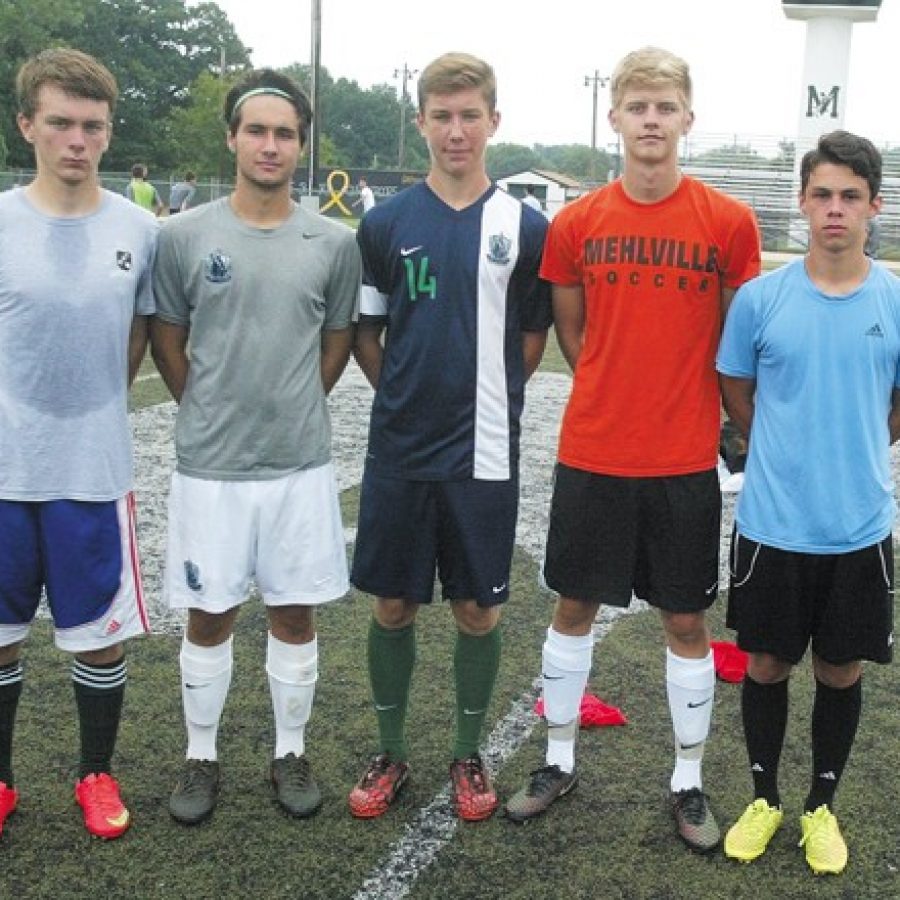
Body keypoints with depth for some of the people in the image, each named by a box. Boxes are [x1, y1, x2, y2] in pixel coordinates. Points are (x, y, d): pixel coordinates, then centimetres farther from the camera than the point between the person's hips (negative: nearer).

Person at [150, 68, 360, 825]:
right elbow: (167, 341, 7)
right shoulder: (185, 236, -3)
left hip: (302, 464, 1)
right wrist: (208, 413, 9)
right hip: (210, 464, 0)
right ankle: (202, 758, 27)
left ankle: (291, 754, 28)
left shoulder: (333, 242, -1)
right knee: (209, 617, 10)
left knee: (295, 615, 11)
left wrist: (293, 408, 9)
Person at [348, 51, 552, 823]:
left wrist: (483, 397, 5)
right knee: (393, 605, 10)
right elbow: (365, 334, 9)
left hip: (485, 454, -1)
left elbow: (533, 340, 7)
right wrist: (410, 396, 4)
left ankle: (468, 755, 28)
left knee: (478, 610, 9)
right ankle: (391, 753, 28)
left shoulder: (525, 226, -2)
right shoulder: (385, 223, 1)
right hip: (398, 450, 1)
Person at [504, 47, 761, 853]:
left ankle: (689, 783, 26)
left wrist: (711, 414, 7)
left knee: (686, 619, 9)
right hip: (591, 455, 1)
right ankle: (559, 761, 31)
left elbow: (737, 338, 5)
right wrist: (618, 391, 7)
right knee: (575, 606, 13)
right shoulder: (576, 223, -1)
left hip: (686, 460, -1)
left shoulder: (729, 222, -5)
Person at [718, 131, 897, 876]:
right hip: (773, 524, 0)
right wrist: (789, 451, 9)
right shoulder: (760, 297, -6)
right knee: (767, 664, 12)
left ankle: (822, 807, 34)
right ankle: (764, 798, 34)